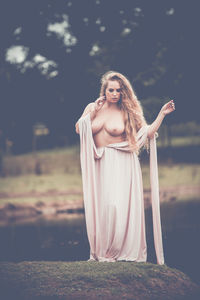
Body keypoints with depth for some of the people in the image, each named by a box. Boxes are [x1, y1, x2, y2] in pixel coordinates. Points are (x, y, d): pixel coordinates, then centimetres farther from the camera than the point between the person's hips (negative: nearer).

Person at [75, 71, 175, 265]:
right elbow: (78, 129, 0)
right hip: (99, 165, 3)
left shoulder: (127, 111, 2)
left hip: (122, 164, -2)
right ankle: (103, 252, 6)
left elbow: (148, 133, 0)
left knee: (120, 204, -12)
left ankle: (124, 251, -6)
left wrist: (162, 114, -6)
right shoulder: (92, 108, 9)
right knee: (101, 204, -1)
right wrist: (93, 112, -5)